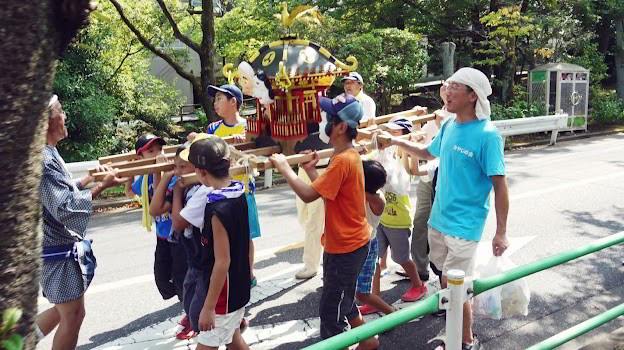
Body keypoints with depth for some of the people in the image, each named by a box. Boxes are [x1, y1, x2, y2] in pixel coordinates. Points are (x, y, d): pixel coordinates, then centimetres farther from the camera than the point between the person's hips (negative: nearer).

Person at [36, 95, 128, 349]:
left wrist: (90, 178, 8)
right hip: (59, 251, -10)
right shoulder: (42, 158, -23)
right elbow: (64, 208, -26)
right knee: (72, 317, 5)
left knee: (70, 311, 23)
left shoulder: (48, 154, 8)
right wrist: (101, 186, -24)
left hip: (64, 245, 10)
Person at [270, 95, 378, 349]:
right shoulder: (348, 155, 7)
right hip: (347, 243, 10)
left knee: (331, 310, 2)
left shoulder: (343, 160, -26)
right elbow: (324, 191, 11)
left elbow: (308, 195, -28)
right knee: (343, 301, 25)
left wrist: (285, 168, -17)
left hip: (346, 247, -10)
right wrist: (310, 170, 3)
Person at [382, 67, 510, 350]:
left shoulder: (487, 134, -19)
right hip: (438, 218, 7)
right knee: (447, 278, 21)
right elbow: (428, 153, 22)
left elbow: (500, 185, -17)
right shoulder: (449, 125, 2)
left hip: (464, 224, -7)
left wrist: (501, 233, -16)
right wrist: (398, 142, 11)